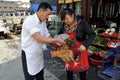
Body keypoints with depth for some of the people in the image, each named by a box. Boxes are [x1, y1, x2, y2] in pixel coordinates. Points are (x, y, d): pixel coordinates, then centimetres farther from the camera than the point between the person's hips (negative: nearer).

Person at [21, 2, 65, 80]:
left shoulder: (43, 22, 3)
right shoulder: (30, 20, -22)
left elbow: (48, 37, 8)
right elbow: (40, 39, -28)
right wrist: (57, 40, -21)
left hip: (39, 55, 7)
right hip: (29, 56, -7)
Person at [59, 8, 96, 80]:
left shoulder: (81, 23, -17)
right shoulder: (65, 25, -2)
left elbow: (92, 34, -15)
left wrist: (85, 45, -28)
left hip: (80, 52, -4)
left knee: (82, 72, 11)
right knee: (69, 71, 18)